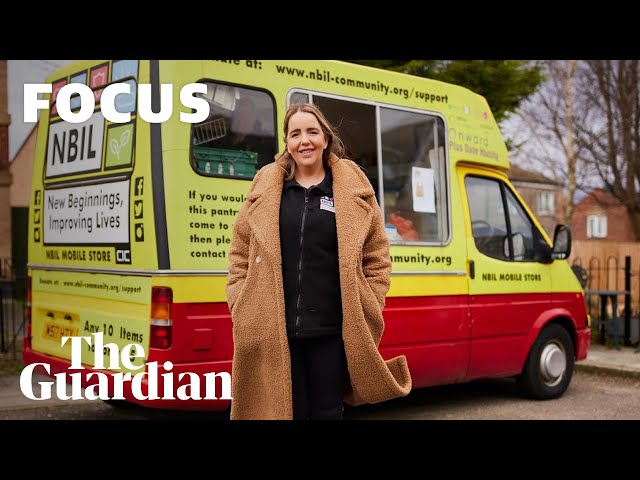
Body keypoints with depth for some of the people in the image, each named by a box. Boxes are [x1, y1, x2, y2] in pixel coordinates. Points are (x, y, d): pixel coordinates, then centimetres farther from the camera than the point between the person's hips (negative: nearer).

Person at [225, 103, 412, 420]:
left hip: (332, 329, 0)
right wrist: (241, 308, 2)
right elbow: (241, 254, 10)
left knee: (328, 411, 9)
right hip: (275, 330, 1)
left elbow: (376, 257, 8)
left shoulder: (354, 188, 5)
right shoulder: (265, 188, 7)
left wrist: (368, 310, 2)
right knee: (291, 411, 7)